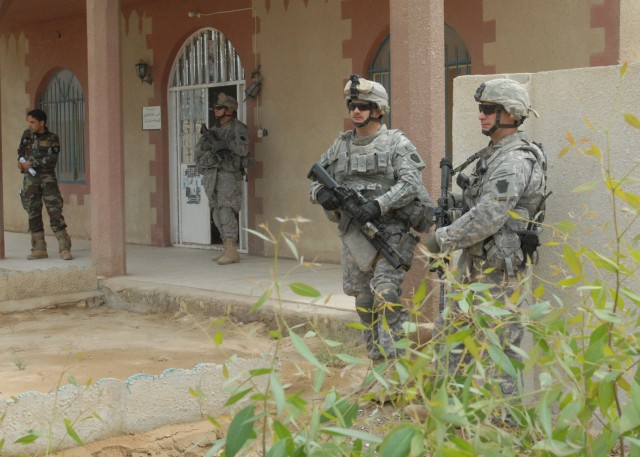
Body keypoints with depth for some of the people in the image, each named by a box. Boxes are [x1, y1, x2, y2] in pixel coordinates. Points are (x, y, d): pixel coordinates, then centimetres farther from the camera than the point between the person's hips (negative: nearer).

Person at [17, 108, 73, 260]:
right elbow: (21, 151, 16)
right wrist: (20, 162, -4)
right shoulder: (27, 135, 6)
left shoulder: (52, 138, -6)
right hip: (30, 179, 4)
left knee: (55, 211, -10)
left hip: (47, 178, -4)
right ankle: (39, 249, 13)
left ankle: (64, 248, -10)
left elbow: (50, 159, -16)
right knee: (33, 213, 6)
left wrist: (31, 164, -16)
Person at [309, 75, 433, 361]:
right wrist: (321, 193, -10)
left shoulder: (396, 143, -4)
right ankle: (376, 359, 22)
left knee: (385, 294, -18)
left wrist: (379, 204, -28)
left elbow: (411, 183, -15)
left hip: (391, 233, -6)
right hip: (354, 235, 6)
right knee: (364, 301, 10)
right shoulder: (340, 146, 11)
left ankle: (392, 358, -12)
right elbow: (316, 180, 14)